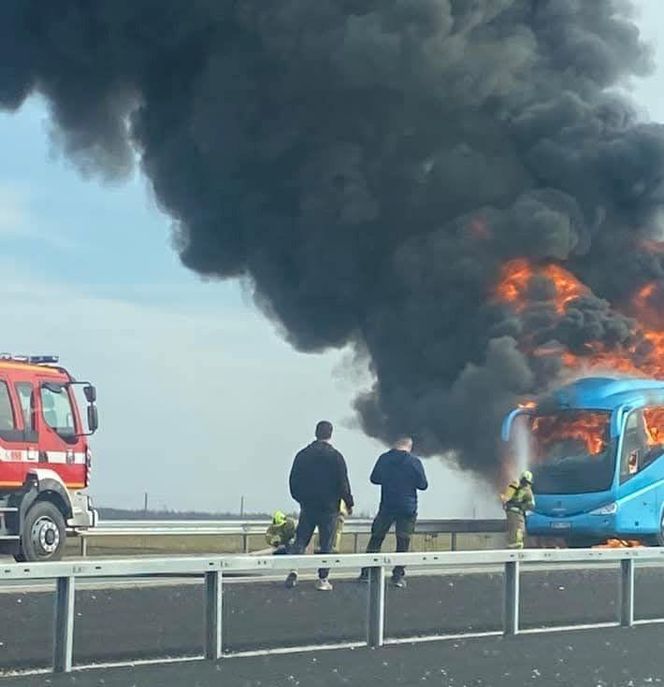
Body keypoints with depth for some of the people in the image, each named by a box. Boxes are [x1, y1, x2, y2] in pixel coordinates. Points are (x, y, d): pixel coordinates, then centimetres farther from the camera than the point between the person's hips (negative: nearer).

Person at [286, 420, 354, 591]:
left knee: (300, 541, 9)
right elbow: (343, 482, -9)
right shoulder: (335, 456, -9)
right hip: (329, 507, -3)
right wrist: (349, 502, 3)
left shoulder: (302, 455, 3)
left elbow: (293, 480, 8)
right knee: (326, 545, 3)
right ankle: (323, 580, 2)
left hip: (307, 506, 3)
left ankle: (292, 572, -6)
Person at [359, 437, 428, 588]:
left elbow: (374, 478, 10)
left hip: (387, 507, 2)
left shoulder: (384, 459, -1)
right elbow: (423, 485, -4)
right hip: (407, 508, -2)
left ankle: (366, 573, 8)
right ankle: (398, 575, 5)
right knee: (403, 542, 7)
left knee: (376, 539, 11)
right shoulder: (414, 462, -8)